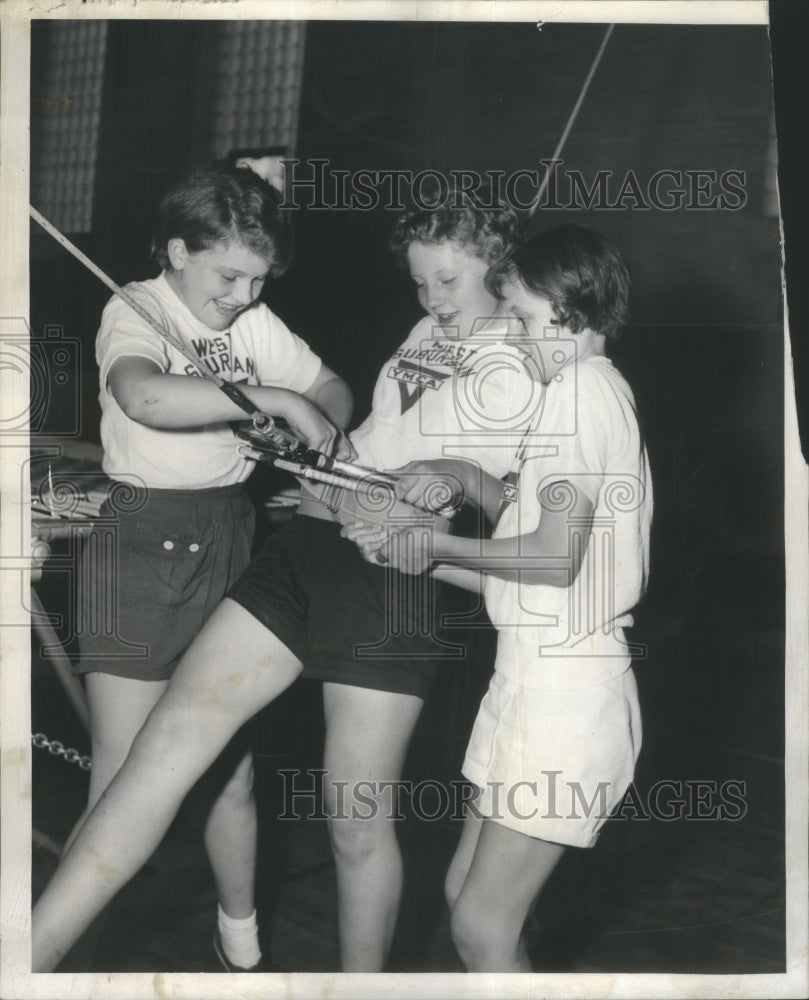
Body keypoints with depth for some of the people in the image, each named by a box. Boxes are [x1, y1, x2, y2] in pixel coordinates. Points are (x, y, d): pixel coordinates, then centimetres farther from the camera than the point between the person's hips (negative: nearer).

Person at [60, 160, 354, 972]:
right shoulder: (134, 310, -10)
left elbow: (333, 389, 16)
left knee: (235, 772, 13)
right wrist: (274, 398, -29)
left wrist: (323, 430, -6)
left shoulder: (253, 322, 5)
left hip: (230, 541, 5)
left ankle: (241, 944, 35)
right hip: (141, 543, -5)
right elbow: (147, 397, -32)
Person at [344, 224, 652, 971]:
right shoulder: (591, 389, 17)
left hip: (564, 686, -10)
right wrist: (465, 478, 5)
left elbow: (557, 554, -21)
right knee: (467, 891, 17)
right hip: (536, 675, 10)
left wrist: (437, 549, -10)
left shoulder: (584, 387, -14)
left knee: (482, 927, -4)